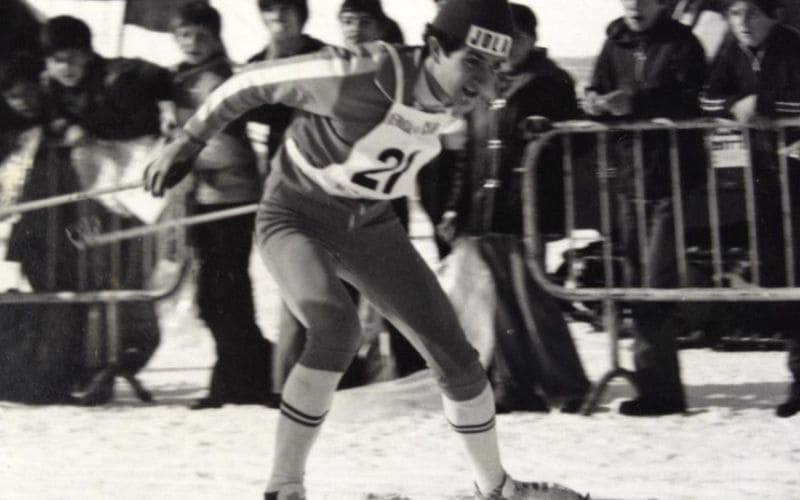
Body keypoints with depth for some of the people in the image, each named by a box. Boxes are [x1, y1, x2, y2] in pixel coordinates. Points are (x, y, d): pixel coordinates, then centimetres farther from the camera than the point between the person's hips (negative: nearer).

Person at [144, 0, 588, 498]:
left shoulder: (457, 100, -12)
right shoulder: (359, 76, -33)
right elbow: (253, 82, -20)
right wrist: (188, 142, -9)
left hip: (371, 226, 6)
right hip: (297, 219, -6)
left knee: (455, 353, 5)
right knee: (336, 327, -34)